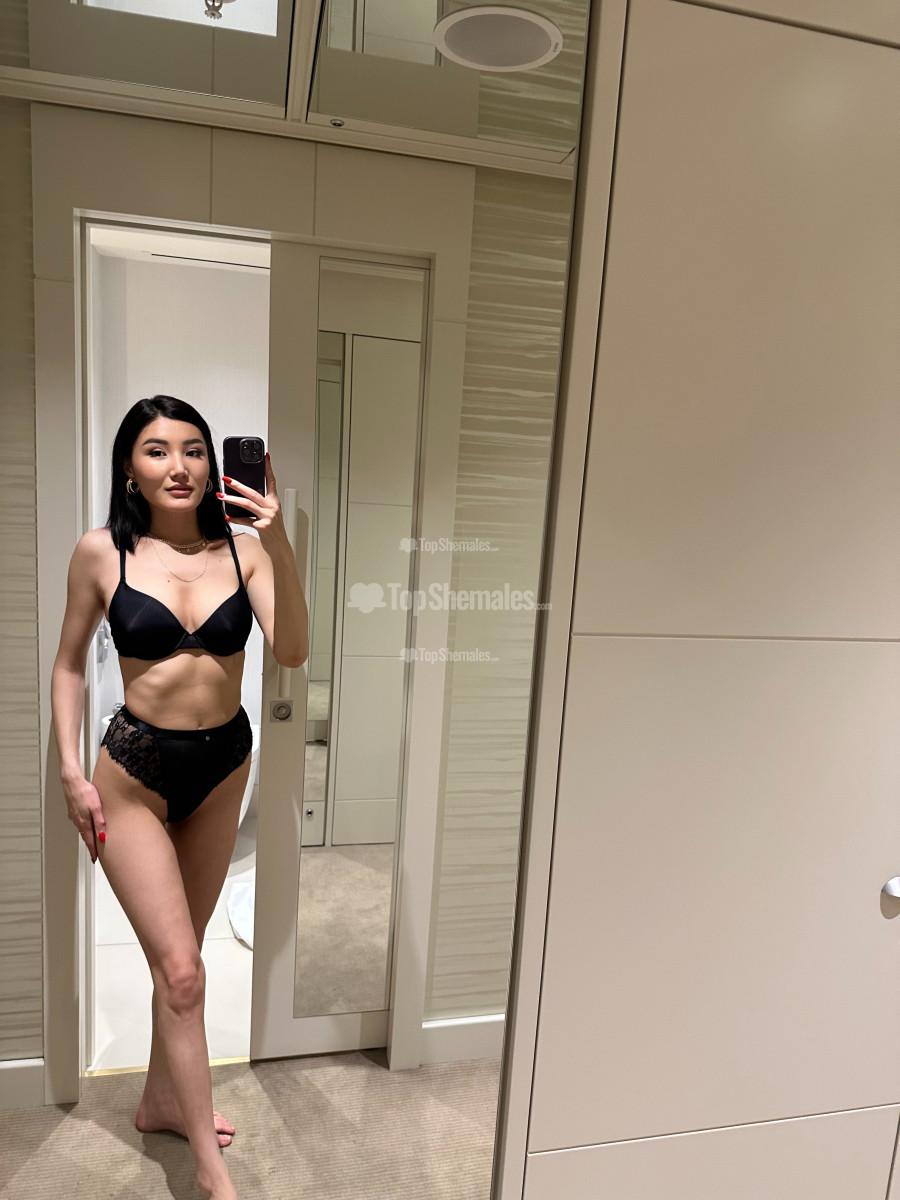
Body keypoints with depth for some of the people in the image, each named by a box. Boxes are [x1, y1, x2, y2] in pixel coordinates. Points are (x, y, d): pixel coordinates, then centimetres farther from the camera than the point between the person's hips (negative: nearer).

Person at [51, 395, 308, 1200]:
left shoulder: (242, 548, -7)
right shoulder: (102, 552, -9)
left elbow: (292, 652, -19)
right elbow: (69, 665, 1)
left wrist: (278, 542, -28)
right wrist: (71, 773, -3)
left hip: (224, 763, 3)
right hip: (136, 771, -2)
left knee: (179, 953, 20)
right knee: (182, 973, -1)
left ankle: (162, 1100, 44)